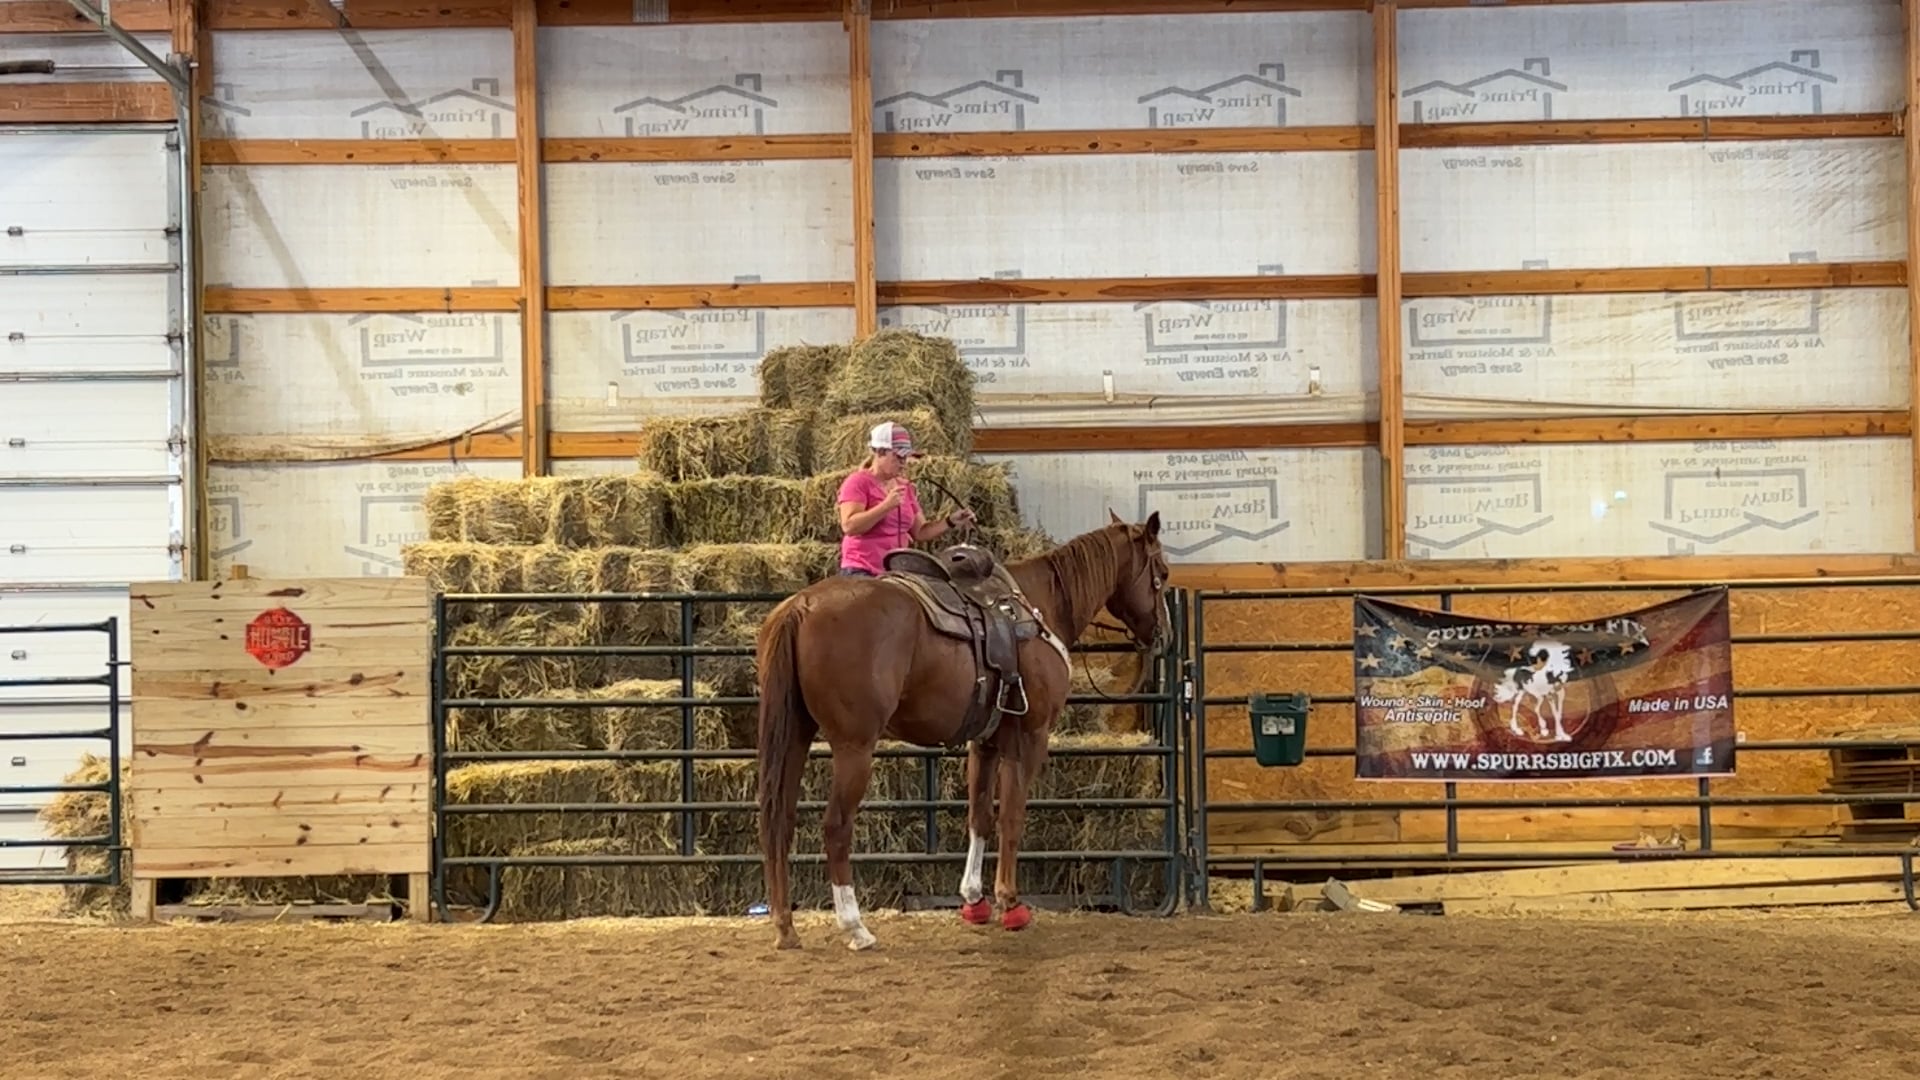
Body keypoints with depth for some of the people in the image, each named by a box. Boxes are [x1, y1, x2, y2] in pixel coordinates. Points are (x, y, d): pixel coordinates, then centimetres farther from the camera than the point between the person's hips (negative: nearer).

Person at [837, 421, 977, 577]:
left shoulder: (905, 487, 14)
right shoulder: (858, 482, -5)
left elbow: (919, 533, 18)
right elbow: (849, 526, -19)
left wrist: (951, 522, 2)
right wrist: (887, 505, -24)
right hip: (862, 573, -7)